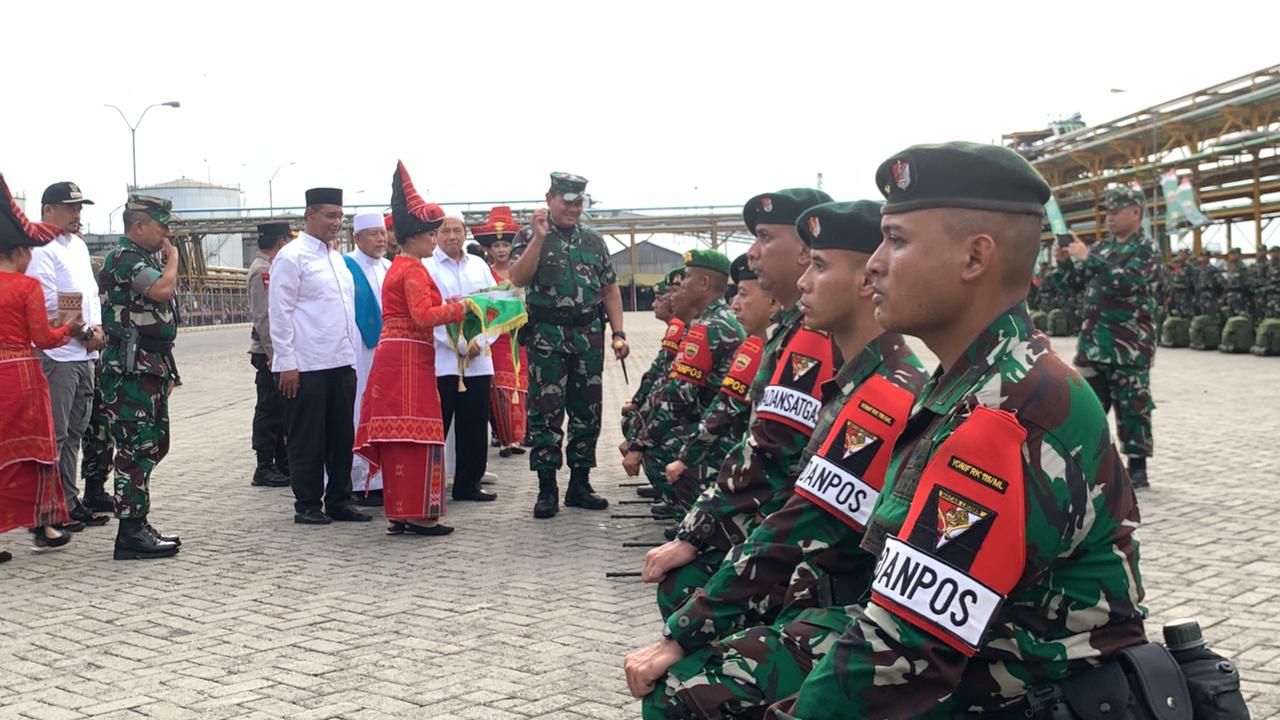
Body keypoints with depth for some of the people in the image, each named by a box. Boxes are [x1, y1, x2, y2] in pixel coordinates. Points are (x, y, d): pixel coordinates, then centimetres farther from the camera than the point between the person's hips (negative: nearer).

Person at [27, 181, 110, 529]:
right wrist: (83, 333, -9)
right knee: (54, 435, -5)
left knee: (74, 433, 14)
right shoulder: (40, 249, -10)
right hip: (56, 355, -9)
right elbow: (50, 304, -17)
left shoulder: (79, 245, 18)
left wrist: (97, 328, 3)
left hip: (84, 354, 9)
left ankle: (69, 502, 22)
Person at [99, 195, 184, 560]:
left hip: (151, 366, 10)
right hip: (130, 368, -10)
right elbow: (162, 289, -29)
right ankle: (130, 533, -6)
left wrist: (166, 370, 23)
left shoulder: (144, 258, 19)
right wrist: (172, 256, -9)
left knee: (152, 446, 13)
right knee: (136, 449, -9)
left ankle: (138, 524, 20)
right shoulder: (123, 258, -13)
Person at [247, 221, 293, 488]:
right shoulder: (262, 271, -14)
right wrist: (273, 355, -21)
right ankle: (265, 469, 1)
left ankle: (282, 463, 22)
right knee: (269, 411, -4)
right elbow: (263, 318, -20)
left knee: (280, 410, 14)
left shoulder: (271, 268, 17)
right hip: (269, 355, -10)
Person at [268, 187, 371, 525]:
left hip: (341, 363, 8)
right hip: (306, 367, -7)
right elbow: (280, 313, -11)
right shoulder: (291, 257, -8)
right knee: (308, 440, 1)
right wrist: (287, 364, -14)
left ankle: (339, 500, 20)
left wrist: (351, 354, 16)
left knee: (342, 436, 11)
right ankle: (307, 506, 9)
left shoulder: (336, 257, 15)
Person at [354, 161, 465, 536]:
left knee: (398, 436, 10)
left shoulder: (397, 268, 18)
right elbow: (423, 316, -22)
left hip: (392, 356, 10)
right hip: (410, 358, -10)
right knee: (417, 435, -7)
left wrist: (444, 308, 12)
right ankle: (417, 514, -5)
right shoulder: (415, 271, -13)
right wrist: (457, 309, -11)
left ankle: (398, 513, 14)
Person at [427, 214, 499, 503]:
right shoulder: (426, 266, -2)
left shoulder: (479, 265, 14)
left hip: (478, 360, 5)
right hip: (440, 360, -5)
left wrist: (480, 342, -5)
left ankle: (468, 484, 18)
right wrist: (459, 345, -11)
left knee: (475, 426, 8)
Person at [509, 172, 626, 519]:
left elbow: (610, 288, 14)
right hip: (547, 336, -4)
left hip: (589, 336, 4)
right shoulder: (529, 236, 2)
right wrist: (539, 238, -20)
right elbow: (518, 279, -14)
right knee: (546, 412, -3)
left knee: (587, 412, 7)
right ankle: (547, 490, 3)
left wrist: (618, 333, 5)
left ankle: (580, 485, 17)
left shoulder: (593, 240, 13)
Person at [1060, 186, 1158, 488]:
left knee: (1132, 406, -2)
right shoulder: (1102, 247, 13)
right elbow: (1080, 284, 20)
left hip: (1128, 345, -7)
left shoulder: (1145, 249, -7)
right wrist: (1067, 261, 2)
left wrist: (1088, 258, -22)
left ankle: (1138, 468, 6)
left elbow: (1125, 283, -23)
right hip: (1093, 341, 7)